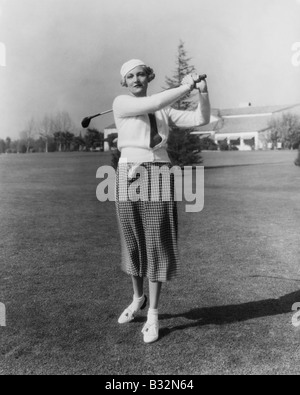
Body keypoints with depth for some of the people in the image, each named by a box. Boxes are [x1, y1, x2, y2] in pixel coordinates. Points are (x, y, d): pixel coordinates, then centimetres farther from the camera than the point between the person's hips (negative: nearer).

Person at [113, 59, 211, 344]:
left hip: (159, 177, 1)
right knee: (133, 241, 9)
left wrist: (203, 91, -9)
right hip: (129, 177, -1)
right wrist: (187, 86, -8)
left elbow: (201, 120, 6)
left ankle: (153, 315, 9)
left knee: (156, 243, -3)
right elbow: (153, 104, -16)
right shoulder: (120, 103, 2)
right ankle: (138, 298, 34)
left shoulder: (164, 111, 16)